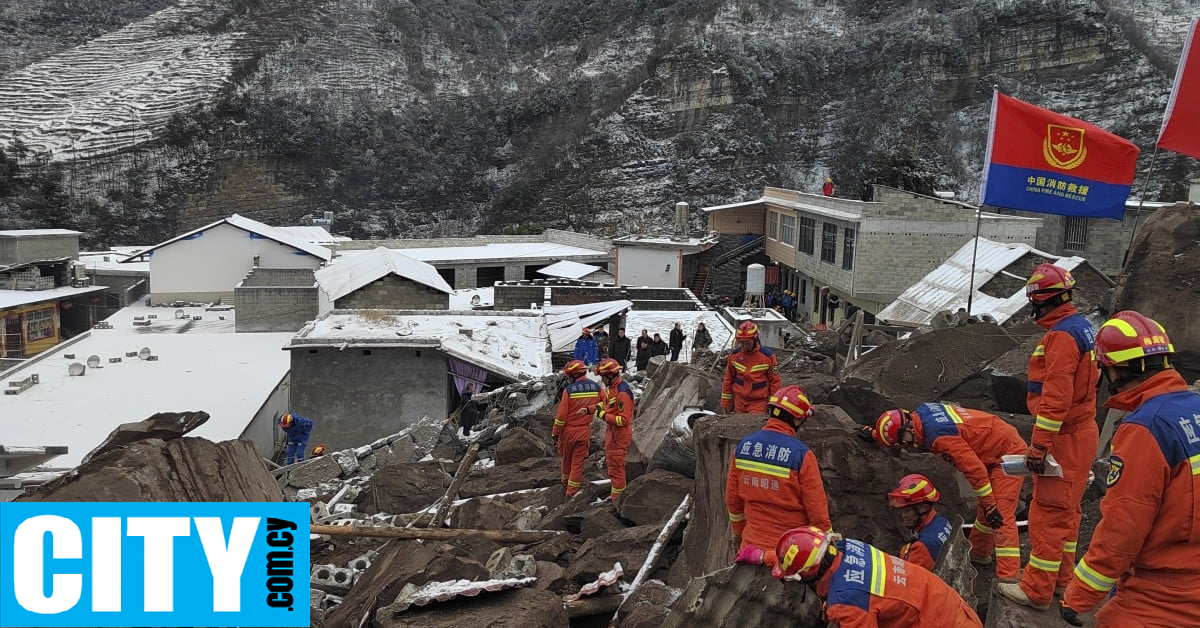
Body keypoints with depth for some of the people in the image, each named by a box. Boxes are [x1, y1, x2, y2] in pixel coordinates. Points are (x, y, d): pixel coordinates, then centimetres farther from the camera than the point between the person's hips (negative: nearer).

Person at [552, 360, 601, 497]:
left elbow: (561, 415, -14)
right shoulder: (596, 388, -7)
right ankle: (572, 489, 15)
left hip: (568, 430, -2)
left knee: (566, 456, 22)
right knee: (578, 460, 11)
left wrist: (555, 433, -4)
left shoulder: (569, 390, -17)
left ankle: (566, 479, 40)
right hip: (585, 431, 2)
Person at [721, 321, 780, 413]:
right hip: (739, 401, 4)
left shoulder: (767, 356, -9)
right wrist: (725, 401, 10)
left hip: (759, 402, -3)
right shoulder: (734, 355, 0)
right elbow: (728, 379, 10)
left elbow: (774, 381, -1)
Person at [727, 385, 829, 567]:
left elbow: (733, 499, 6)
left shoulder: (743, 446, -4)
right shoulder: (801, 455, -19)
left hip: (752, 542, 4)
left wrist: (738, 532, 20)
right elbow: (817, 509, -13)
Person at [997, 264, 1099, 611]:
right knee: (1066, 509, 18)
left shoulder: (1062, 335, -21)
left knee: (1049, 512, -4)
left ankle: (1037, 589, 3)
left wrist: (1039, 445, -23)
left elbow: (1056, 396, -26)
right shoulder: (1081, 326, 12)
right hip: (1080, 430, 10)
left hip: (1064, 438, -10)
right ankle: (1061, 578, 29)